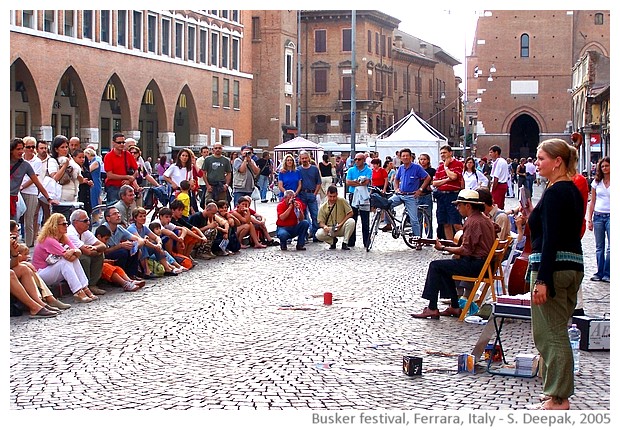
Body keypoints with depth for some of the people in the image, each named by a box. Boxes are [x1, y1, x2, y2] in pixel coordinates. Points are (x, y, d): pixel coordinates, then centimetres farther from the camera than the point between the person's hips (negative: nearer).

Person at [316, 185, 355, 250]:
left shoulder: (342, 201, -6)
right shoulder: (323, 207, -2)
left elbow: (350, 213, -6)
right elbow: (321, 222, -2)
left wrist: (341, 224, -16)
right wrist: (325, 226, -27)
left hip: (341, 229, 0)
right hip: (330, 230, 1)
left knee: (351, 221, -31)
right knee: (319, 234, -29)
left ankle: (345, 243, -13)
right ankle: (333, 240, 4)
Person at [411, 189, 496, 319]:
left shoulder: (473, 221, -17)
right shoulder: (484, 219, 15)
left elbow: (465, 250, -20)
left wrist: (443, 248, -11)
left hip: (475, 264, -10)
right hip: (484, 263, 10)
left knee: (435, 266, -6)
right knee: (445, 266, 22)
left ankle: (432, 309, -5)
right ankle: (454, 307, 19)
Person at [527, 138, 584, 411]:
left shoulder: (554, 193, -15)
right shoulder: (573, 190, 14)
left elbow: (551, 240, -22)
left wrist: (543, 279, -24)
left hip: (553, 267, -10)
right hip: (574, 265, 10)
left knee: (549, 334, -4)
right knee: (557, 332, 15)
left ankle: (558, 398, 0)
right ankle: (559, 394, 21)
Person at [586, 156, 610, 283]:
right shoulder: (596, 182, 8)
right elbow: (592, 202, 11)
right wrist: (589, 219, 5)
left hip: (611, 216, -3)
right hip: (598, 216, 3)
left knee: (611, 247, -6)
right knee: (599, 247, 7)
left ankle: (607, 273, 0)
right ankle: (599, 273, 12)